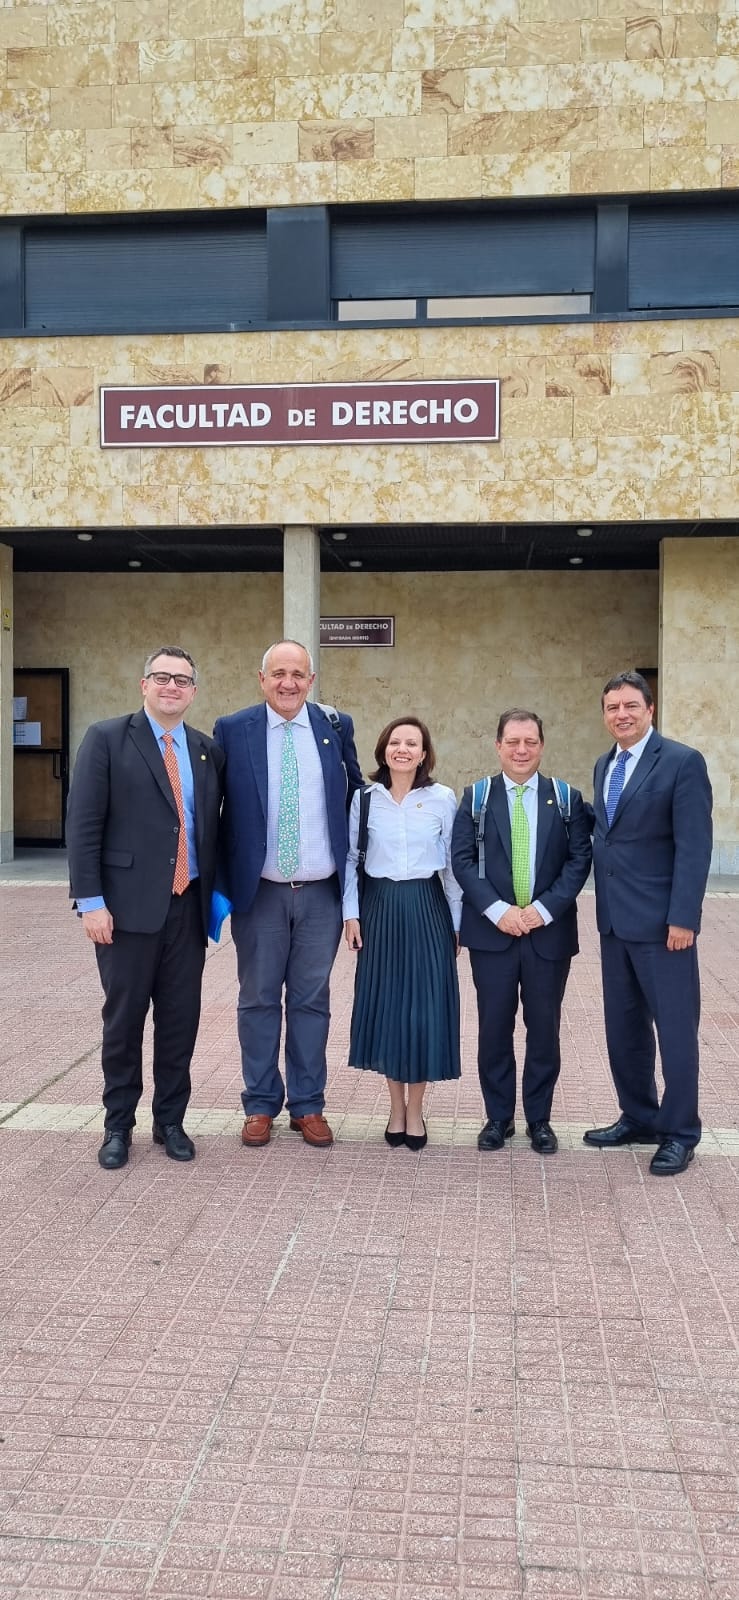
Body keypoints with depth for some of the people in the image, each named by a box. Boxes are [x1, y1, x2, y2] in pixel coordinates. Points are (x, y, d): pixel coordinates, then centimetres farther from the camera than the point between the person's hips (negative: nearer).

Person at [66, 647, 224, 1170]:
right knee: (124, 1018, 7)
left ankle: (170, 1120, 25)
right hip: (129, 905, -4)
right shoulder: (107, 738, -3)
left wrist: (218, 893, 8)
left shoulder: (208, 750, 10)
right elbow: (83, 825, -7)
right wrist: (91, 901, -12)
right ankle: (119, 1125, 22)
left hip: (188, 906, 4)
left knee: (181, 1018, 9)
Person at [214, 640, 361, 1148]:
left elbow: (356, 795, 13)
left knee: (312, 1000, 9)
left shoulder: (336, 726, 2)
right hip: (259, 891, -1)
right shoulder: (232, 730, -3)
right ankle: (261, 1105, 22)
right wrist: (222, 883, -3)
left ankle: (309, 1105, 21)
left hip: (322, 892, 1)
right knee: (259, 1000, 8)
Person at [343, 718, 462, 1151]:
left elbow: (454, 864, 2)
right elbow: (351, 858, 6)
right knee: (384, 1004, 6)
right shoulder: (364, 798, 1)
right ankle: (397, 1107, 20)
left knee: (424, 1006, 1)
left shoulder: (443, 799, -2)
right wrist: (351, 913, -1)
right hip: (379, 910, 1)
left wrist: (457, 923, 3)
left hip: (427, 910, -1)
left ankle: (415, 1110, 15)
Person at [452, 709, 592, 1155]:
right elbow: (462, 860, -3)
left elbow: (579, 860, -1)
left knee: (544, 1028, 7)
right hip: (491, 931, 0)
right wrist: (498, 910, -14)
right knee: (494, 1027, 5)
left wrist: (544, 908, -13)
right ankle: (499, 1118, 19)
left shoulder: (568, 799, 5)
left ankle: (540, 1119, 21)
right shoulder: (475, 798, 4)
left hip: (549, 932, 0)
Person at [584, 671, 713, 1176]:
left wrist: (683, 918, -19)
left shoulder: (682, 761, -10)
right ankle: (638, 1117, 28)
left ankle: (680, 1133, 15)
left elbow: (695, 847, -15)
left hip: (661, 920, -7)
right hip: (614, 920, 7)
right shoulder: (604, 766, 13)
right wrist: (603, 906, 10)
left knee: (675, 1027, 2)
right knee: (623, 1026, 14)